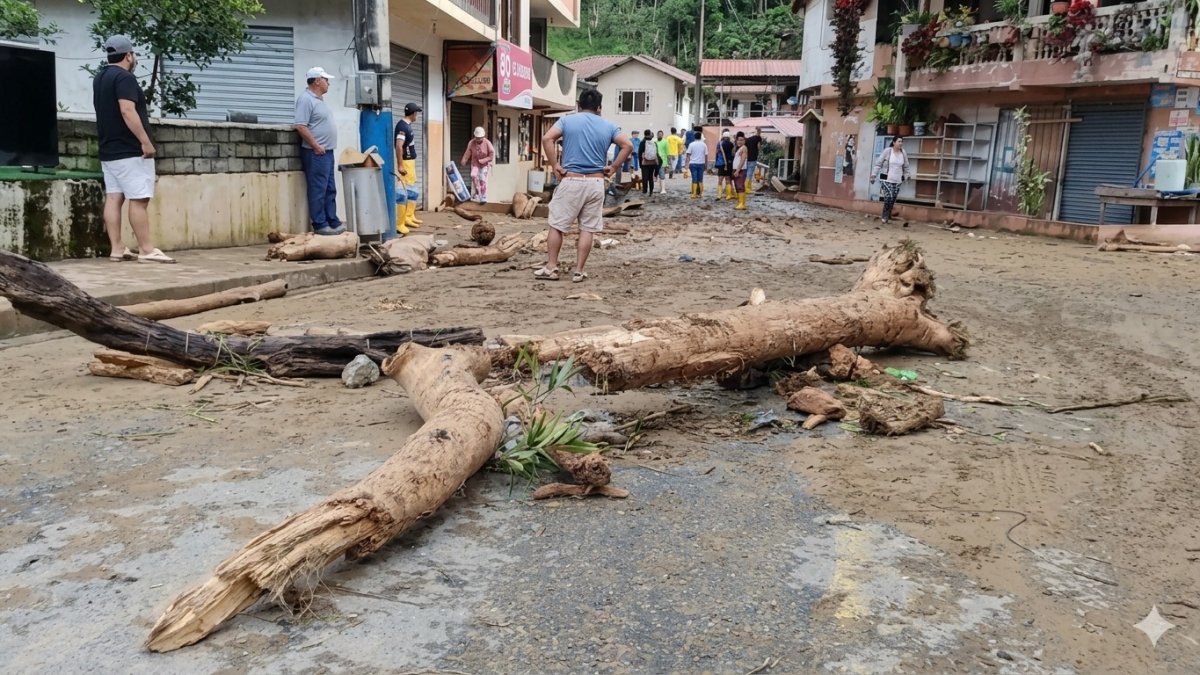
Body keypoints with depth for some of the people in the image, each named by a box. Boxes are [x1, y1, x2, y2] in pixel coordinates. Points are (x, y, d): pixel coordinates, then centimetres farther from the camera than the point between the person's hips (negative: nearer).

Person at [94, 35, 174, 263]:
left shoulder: (100, 78, 17)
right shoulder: (124, 77, -12)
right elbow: (127, 111, -23)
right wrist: (145, 141, -24)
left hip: (108, 150, 10)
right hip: (129, 150, -9)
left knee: (113, 198, 5)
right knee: (139, 199, -9)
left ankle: (117, 249, 5)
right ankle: (147, 250, -9)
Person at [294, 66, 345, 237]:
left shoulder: (319, 99, 17)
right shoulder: (306, 99, -13)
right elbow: (301, 126, -20)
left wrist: (325, 147, 17)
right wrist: (316, 146, -19)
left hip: (327, 152, 10)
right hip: (316, 153, -10)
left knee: (330, 190, 12)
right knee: (318, 190, -6)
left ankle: (333, 222, 17)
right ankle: (320, 225, -3)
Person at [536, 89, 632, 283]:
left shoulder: (567, 120, 2)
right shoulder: (608, 126, 7)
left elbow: (547, 139, -11)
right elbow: (628, 145, 1)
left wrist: (554, 165, -6)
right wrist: (613, 167, 4)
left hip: (571, 181, -2)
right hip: (595, 183, 2)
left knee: (557, 225, 8)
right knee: (588, 229, 7)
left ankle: (551, 268, 9)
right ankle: (579, 271, 8)